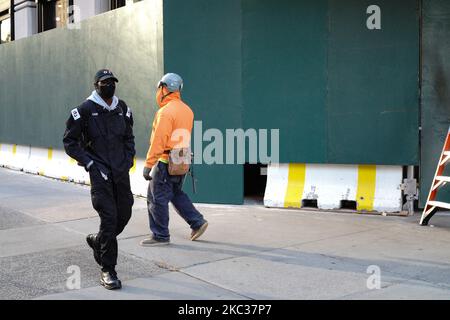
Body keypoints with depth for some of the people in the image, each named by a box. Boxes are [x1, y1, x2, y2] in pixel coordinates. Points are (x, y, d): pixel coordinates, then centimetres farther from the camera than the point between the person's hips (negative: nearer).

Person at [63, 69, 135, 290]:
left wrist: (129, 159, 10)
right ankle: (107, 271, 1)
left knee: (124, 215, 10)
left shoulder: (122, 109, 11)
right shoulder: (85, 110, -5)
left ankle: (97, 241, 39)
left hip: (121, 172, 6)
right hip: (100, 173, -6)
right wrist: (89, 162, -9)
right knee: (109, 218, -10)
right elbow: (70, 141, -2)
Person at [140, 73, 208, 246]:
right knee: (176, 194, 24)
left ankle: (160, 235, 9)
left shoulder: (166, 112, -17)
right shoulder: (187, 110, 10)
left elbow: (158, 141, -20)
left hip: (165, 162, -9)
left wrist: (148, 165, -17)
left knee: (157, 199, 2)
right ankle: (197, 222, 21)